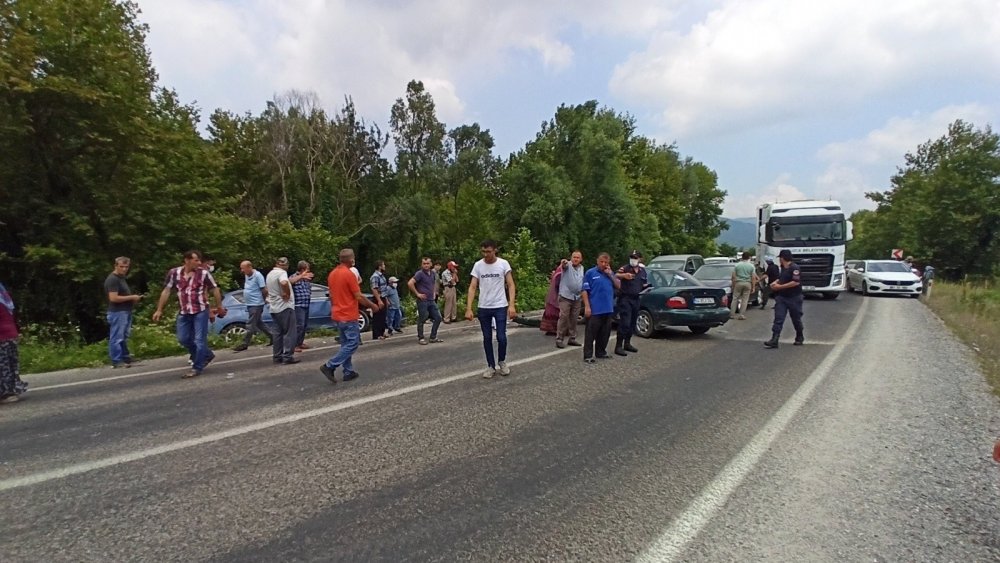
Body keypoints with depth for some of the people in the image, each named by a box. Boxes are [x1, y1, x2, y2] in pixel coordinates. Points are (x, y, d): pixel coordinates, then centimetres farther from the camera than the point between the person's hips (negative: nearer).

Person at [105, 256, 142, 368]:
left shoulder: (121, 278, 18)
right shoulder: (112, 279, -14)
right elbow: (113, 298, -23)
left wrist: (132, 300, 9)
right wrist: (131, 297, -17)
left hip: (125, 312, 10)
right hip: (117, 313, -10)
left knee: (124, 337, 17)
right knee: (117, 338, -5)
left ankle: (125, 358, 25)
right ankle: (116, 361, -1)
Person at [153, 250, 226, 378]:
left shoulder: (204, 273, -9)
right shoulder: (174, 273, -1)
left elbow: (215, 290, 0)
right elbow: (166, 291, 4)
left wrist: (219, 307, 5)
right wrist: (159, 310, 2)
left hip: (201, 311, -4)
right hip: (184, 312, 4)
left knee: (199, 340, -2)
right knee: (183, 339, 9)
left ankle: (197, 368, 8)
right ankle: (207, 355, 28)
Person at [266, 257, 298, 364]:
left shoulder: (270, 274, 15)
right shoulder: (281, 272, -14)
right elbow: (284, 283, -36)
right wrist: (287, 294, -22)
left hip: (274, 308, 9)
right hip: (285, 307, -9)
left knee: (278, 332, 13)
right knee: (290, 333, -3)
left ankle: (277, 356, 15)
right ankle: (288, 356, -5)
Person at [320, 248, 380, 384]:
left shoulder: (332, 274, 8)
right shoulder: (349, 274, -18)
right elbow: (359, 297, -16)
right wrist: (372, 305, -2)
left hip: (337, 315, 9)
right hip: (348, 316, -9)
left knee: (346, 343, 15)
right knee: (353, 343, -2)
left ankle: (349, 372, 16)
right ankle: (330, 366, -9)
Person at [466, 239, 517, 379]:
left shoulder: (503, 263, -6)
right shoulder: (478, 265, -1)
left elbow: (511, 285, -7)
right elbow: (472, 287, -2)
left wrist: (512, 305, -19)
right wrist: (468, 308, -12)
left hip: (500, 307, -2)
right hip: (483, 308, 2)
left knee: (501, 337, -4)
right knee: (487, 338, 8)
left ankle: (501, 362, 22)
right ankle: (491, 366, 21)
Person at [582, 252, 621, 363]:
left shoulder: (610, 273, 14)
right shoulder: (590, 273, -3)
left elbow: (618, 286, 8)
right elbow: (584, 290, -6)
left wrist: (610, 274, -4)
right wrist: (587, 306, -14)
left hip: (608, 309, 6)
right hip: (594, 309, -6)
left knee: (605, 333, 13)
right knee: (591, 333, -4)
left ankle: (601, 352, 25)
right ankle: (588, 355, 0)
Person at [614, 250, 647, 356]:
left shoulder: (642, 270, 13)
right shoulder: (625, 268, -9)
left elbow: (643, 283, 25)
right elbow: (615, 276, -28)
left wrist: (646, 285, 1)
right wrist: (623, 275, -48)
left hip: (635, 299, 7)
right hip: (625, 299, -7)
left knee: (632, 323, 14)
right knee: (625, 323, -12)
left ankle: (627, 344, 27)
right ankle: (618, 346, -8)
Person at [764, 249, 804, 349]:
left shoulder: (794, 268, -15)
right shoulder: (783, 268, 11)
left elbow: (796, 282, -24)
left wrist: (780, 286, -20)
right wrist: (775, 283, 5)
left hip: (794, 298, -7)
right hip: (781, 297, 7)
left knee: (796, 319, 10)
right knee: (778, 319, -5)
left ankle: (799, 338, 32)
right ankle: (774, 340, -11)